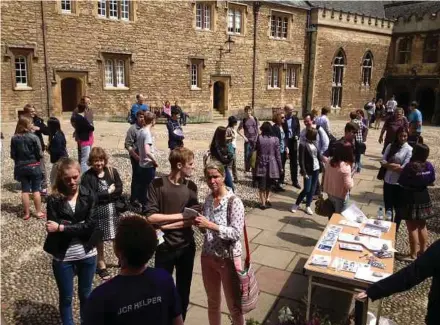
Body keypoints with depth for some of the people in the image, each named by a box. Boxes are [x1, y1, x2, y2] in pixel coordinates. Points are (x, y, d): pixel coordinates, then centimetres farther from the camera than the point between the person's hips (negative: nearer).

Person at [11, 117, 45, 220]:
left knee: (25, 190, 9)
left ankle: (26, 213, 16)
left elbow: (13, 155, 1)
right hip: (34, 166, -3)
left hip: (21, 167, 3)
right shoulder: (33, 137, -14)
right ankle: (38, 212, 12)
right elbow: (39, 154, -13)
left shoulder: (14, 138, -4)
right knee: (36, 190, 6)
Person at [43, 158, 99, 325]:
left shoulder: (89, 195, -7)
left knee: (85, 295, 19)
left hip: (87, 254, 1)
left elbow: (91, 225, -16)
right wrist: (79, 227, -21)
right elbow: (53, 229, -15)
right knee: (66, 297, 16)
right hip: (63, 257, -1)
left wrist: (62, 227, -20)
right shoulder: (54, 199, -9)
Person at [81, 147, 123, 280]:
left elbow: (119, 190, -7)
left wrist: (101, 196, -15)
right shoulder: (87, 176, -10)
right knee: (99, 241, 14)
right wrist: (109, 192, -13)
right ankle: (101, 266, 33)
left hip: (113, 211, 2)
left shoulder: (112, 172, -3)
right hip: (97, 213, -2)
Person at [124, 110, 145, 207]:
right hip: (136, 157, -6)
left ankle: (141, 197, 27)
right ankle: (134, 199, 11)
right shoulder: (132, 129, -11)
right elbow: (127, 145, -14)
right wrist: (136, 156, -17)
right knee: (136, 178, 0)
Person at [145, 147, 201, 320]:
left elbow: (193, 218, -9)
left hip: (186, 246, 3)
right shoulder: (157, 184, -13)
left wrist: (165, 225, -17)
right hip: (165, 247, -3)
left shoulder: (191, 186, -3)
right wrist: (180, 216, -16)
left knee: (184, 289, 16)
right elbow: (151, 217, -19)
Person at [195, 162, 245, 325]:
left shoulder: (234, 202, -18)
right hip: (208, 257, 6)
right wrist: (200, 223, -9)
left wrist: (210, 225, -30)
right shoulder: (208, 198, 1)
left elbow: (236, 233, -23)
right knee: (213, 302, 22)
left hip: (228, 259, -5)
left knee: (234, 306, 11)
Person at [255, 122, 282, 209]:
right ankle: (267, 199, 24)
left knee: (262, 185, 7)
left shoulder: (259, 138, -5)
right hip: (272, 164, 1)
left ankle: (263, 203, 8)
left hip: (261, 164, -1)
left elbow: (256, 150, -3)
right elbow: (278, 154, -3)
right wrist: (280, 166, 4)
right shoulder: (275, 139, -4)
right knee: (269, 184, 20)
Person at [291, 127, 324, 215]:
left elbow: (319, 155, 12)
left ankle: (308, 206, 19)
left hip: (316, 169, 6)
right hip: (308, 170, -6)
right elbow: (301, 160, -15)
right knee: (307, 189, -3)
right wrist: (304, 172, -17)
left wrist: (321, 166, 6)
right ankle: (296, 204, 16)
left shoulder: (315, 143, 6)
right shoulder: (303, 144, -14)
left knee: (313, 189, 8)